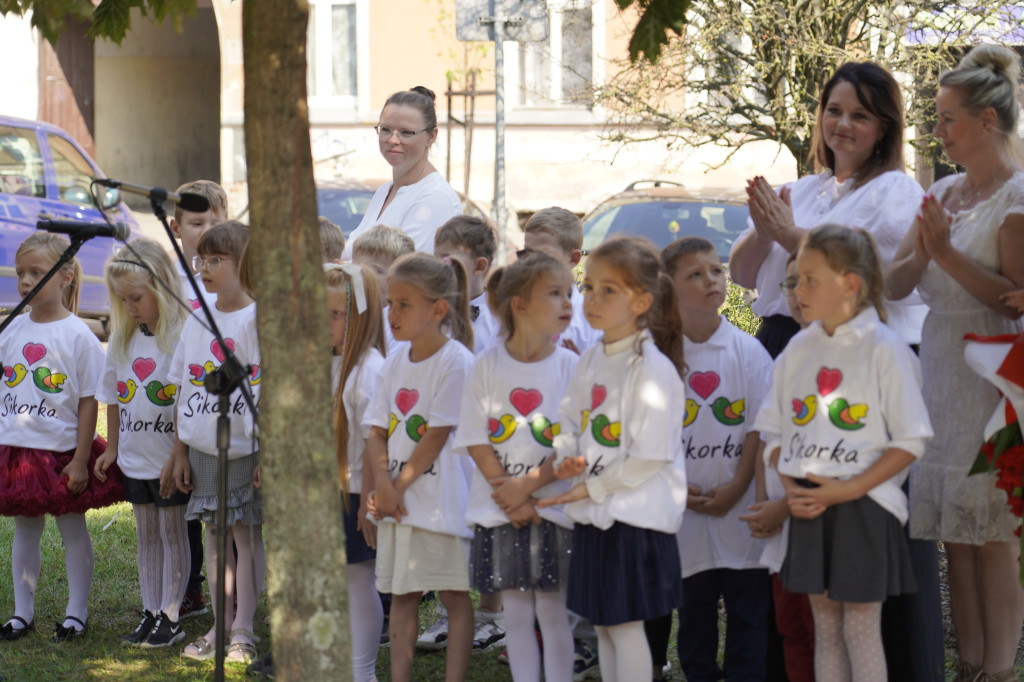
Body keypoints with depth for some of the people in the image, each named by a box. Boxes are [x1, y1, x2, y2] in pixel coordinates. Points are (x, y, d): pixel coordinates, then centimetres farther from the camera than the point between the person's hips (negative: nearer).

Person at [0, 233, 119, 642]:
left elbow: (89, 402, -9)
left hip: (63, 451, -5)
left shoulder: (78, 336, -10)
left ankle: (77, 612, 16)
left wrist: (80, 461, -11)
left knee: (72, 528, 6)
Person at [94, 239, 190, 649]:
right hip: (135, 457, 6)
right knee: (146, 534, 12)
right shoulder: (123, 339, 6)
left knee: (172, 531, 2)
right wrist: (112, 448, 14)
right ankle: (150, 614, 19)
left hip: (171, 459, -6)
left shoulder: (182, 336, -15)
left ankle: (171, 617, 8)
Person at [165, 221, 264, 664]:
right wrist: (180, 453, 9)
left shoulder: (257, 319, -10)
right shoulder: (198, 321, 7)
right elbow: (185, 393, 11)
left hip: (245, 448, -6)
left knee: (247, 534, 0)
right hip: (204, 448, 6)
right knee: (215, 533, 11)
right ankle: (219, 625, 18)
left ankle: (243, 630, 5)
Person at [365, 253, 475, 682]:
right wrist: (382, 481, -9)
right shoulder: (395, 364, 10)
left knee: (454, 595, 0)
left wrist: (400, 485, -10)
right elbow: (378, 433, 8)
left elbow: (437, 437, -14)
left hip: (441, 498, -7)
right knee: (401, 593, 10)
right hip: (396, 501, 7)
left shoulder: (455, 362, -12)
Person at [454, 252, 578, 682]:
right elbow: (477, 441, -2)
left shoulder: (570, 367, -2)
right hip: (499, 507, 1)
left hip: (554, 506, -1)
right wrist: (510, 498, -10)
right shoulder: (487, 366, 0)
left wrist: (527, 486, -14)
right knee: (516, 612, 6)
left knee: (553, 610, 1)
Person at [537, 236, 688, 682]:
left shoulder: (653, 368, -15)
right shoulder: (590, 363, 9)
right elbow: (569, 425, 17)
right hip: (594, 516, 8)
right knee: (602, 624, 13)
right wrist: (568, 459, -5)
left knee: (626, 624, -4)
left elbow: (648, 457, -18)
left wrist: (591, 487, -14)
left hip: (636, 515, -8)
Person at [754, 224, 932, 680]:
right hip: (809, 506, 5)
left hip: (863, 506, -5)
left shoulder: (884, 349, -9)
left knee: (861, 629, -2)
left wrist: (846, 490, -18)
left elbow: (909, 441, -10)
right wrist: (792, 487, -5)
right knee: (825, 626, 10)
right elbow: (774, 430, 14)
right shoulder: (798, 350, 8)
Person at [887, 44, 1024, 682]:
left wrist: (947, 253, -18)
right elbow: (894, 282, 8)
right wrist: (923, 253, -12)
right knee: (956, 535, 9)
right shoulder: (945, 193, 13)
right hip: (939, 370, 7)